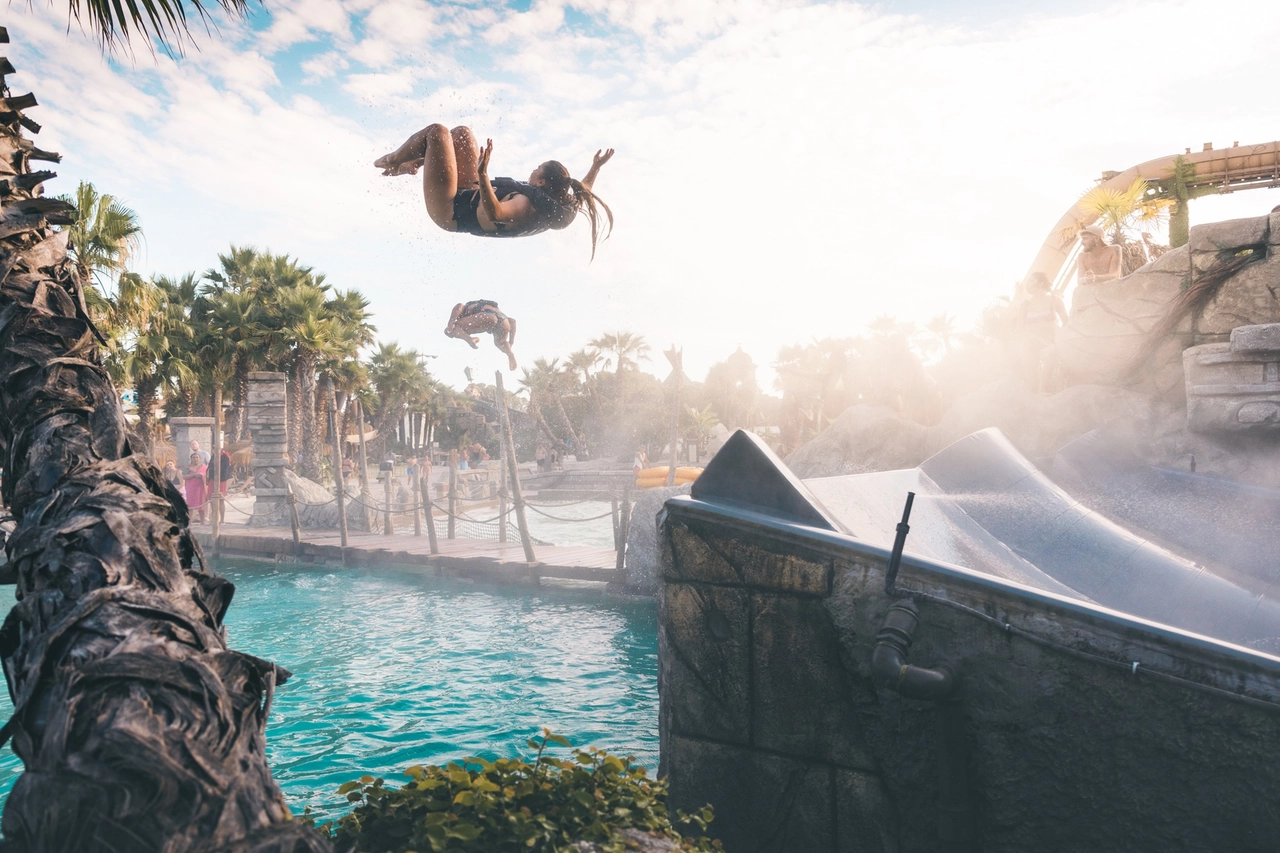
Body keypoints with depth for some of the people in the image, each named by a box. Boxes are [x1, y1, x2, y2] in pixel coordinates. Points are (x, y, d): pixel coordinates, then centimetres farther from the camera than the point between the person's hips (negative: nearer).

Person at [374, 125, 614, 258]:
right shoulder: (561, 208, -12)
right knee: (462, 133, 14)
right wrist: (595, 168, 8)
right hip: (471, 199, 9)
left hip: (450, 210, -9)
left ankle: (391, 161, 18)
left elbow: (495, 214, -54)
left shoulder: (527, 205, -36)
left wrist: (483, 175, -61)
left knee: (437, 132, -8)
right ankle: (406, 164, 28)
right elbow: (580, 193, 9)